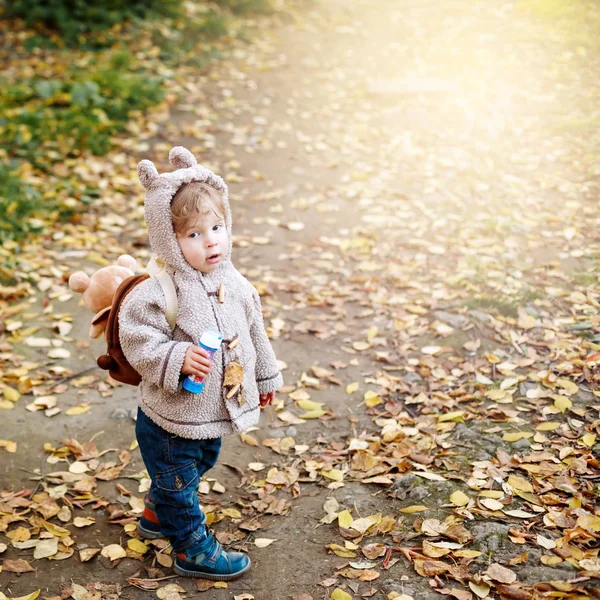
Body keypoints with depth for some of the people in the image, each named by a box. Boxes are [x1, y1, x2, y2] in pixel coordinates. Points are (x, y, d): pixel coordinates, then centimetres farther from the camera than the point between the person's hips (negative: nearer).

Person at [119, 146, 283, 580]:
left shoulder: (234, 284, -3)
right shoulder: (159, 292, -25)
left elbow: (254, 330, 10)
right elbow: (137, 338, -23)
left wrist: (266, 377, 21)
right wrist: (177, 358, -35)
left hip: (217, 413, 8)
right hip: (171, 420, -8)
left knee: (197, 469, 29)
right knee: (178, 482, 11)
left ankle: (157, 516, 54)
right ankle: (193, 549, 32)